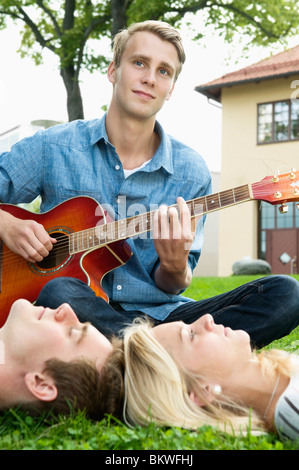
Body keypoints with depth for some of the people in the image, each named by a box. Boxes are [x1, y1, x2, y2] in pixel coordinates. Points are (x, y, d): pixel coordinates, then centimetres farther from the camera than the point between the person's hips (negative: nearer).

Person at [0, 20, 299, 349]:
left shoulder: (191, 173, 3)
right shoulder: (52, 148, 1)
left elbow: (170, 287, 4)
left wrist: (175, 266, -19)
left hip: (159, 315, 2)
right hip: (87, 311, -1)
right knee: (58, 292, -38)